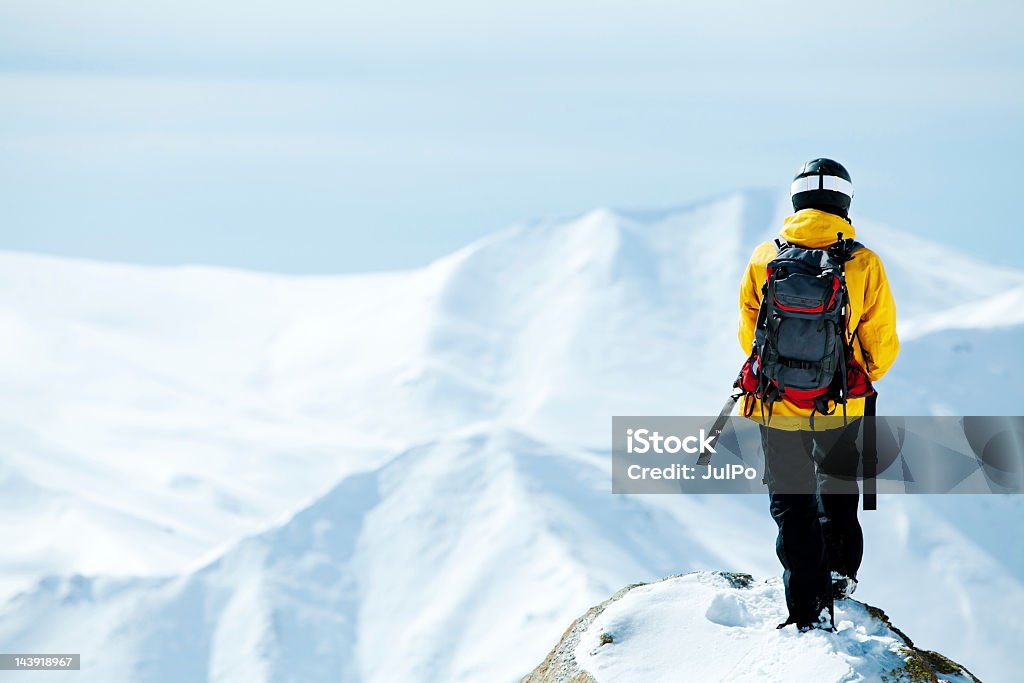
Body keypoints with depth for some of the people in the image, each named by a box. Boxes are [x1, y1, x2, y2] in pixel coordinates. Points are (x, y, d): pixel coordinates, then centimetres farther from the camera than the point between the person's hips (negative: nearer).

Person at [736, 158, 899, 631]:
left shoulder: (764, 259, -7)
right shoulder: (864, 264, -10)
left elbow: (748, 333, 4)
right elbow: (883, 343, -4)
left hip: (775, 404, 0)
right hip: (842, 406, 0)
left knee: (792, 502, 10)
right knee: (839, 485, 28)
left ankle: (807, 607, 5)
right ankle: (838, 571, 33)